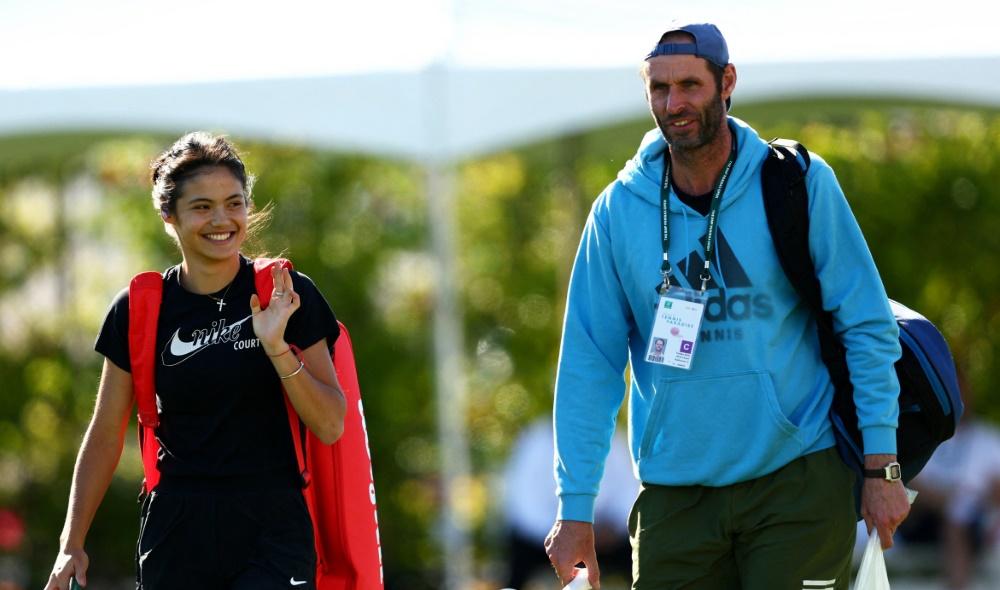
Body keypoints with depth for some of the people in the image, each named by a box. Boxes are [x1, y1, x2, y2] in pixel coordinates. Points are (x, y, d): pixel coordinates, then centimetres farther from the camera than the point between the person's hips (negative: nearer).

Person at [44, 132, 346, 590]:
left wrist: (278, 348, -16)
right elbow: (105, 434, 10)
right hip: (178, 533, 2)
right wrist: (72, 544, 7)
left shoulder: (289, 297, 0)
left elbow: (330, 427, -2)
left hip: (271, 533, -2)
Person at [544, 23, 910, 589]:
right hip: (675, 494, 2)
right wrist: (575, 505, -1)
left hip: (798, 478, -2)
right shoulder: (619, 211, 2)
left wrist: (880, 465, -6)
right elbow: (589, 365, 3)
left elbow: (867, 326, 0)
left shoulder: (800, 184, -2)